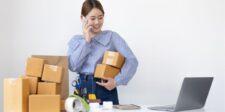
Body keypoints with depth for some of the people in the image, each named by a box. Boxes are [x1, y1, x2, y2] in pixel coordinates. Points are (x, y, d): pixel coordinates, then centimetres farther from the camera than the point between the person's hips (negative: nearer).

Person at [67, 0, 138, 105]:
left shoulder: (112, 36, 3)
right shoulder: (75, 40, 11)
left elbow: (132, 61, -6)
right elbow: (73, 66, -6)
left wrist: (117, 81, -17)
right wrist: (86, 41, -4)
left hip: (106, 90, -1)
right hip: (83, 89, 1)